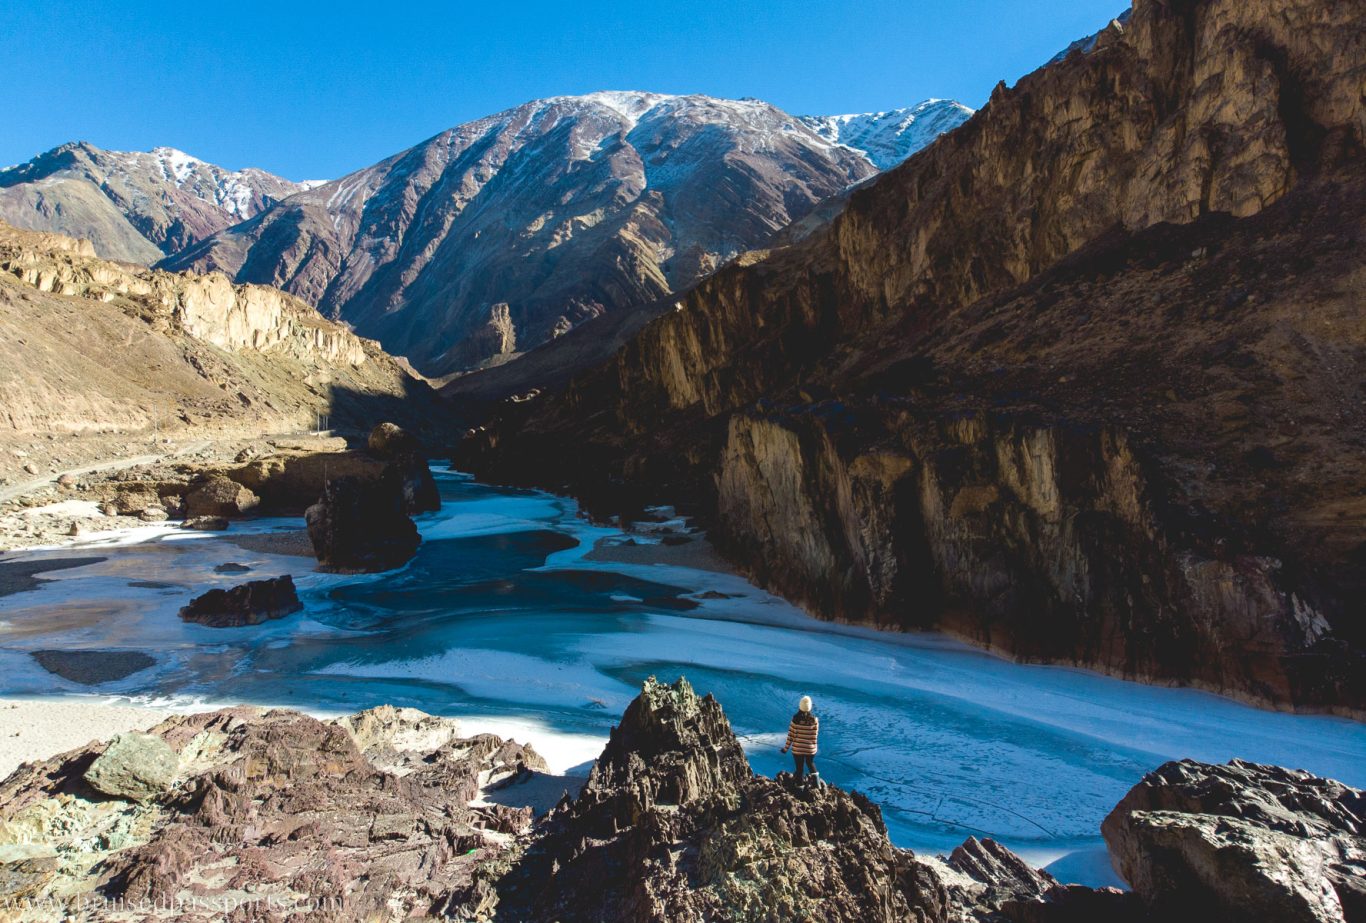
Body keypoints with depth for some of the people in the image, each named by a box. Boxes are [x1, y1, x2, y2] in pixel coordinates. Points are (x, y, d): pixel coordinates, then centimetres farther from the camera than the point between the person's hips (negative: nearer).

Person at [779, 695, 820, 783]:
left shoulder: (795, 719, -14)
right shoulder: (814, 720, -11)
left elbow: (791, 735, -9)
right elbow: (814, 736, -6)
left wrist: (786, 748, 1)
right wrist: (814, 747, 9)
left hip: (797, 749, -1)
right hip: (810, 749, 1)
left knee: (799, 768, 13)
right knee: (810, 763, 29)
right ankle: (815, 775, 14)